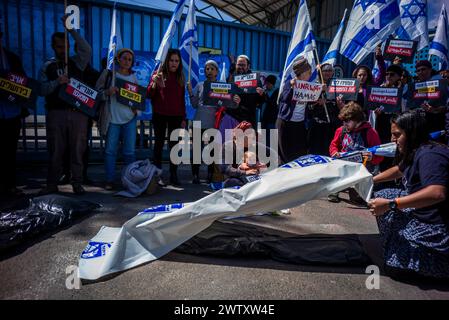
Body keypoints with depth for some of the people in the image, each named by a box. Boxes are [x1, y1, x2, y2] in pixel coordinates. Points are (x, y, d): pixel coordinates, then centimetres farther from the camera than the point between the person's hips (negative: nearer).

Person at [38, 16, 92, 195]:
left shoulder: (76, 63, 11)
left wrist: (71, 30, -11)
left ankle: (77, 184, 8)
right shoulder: (47, 67, 11)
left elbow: (87, 50, -7)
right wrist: (57, 82, -13)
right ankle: (52, 184, 11)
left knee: (77, 150, 2)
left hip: (78, 112, 0)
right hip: (56, 113, 0)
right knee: (55, 150, 3)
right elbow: (42, 90, 3)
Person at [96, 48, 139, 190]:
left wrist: (136, 107, 2)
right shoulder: (108, 73, 3)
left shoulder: (133, 77, 12)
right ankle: (109, 180, 10)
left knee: (130, 151, 4)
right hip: (112, 118, -2)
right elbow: (97, 92, 3)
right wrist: (108, 92, -17)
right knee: (110, 150, 0)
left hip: (130, 118, 2)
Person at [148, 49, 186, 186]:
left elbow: (182, 99, 13)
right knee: (159, 143, 2)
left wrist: (183, 118, 9)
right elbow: (149, 95, -2)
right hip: (159, 115, -2)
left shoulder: (180, 77, 11)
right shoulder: (158, 74, 2)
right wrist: (154, 83, -21)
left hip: (175, 116, 3)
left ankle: (173, 175, 8)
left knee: (174, 144, 3)